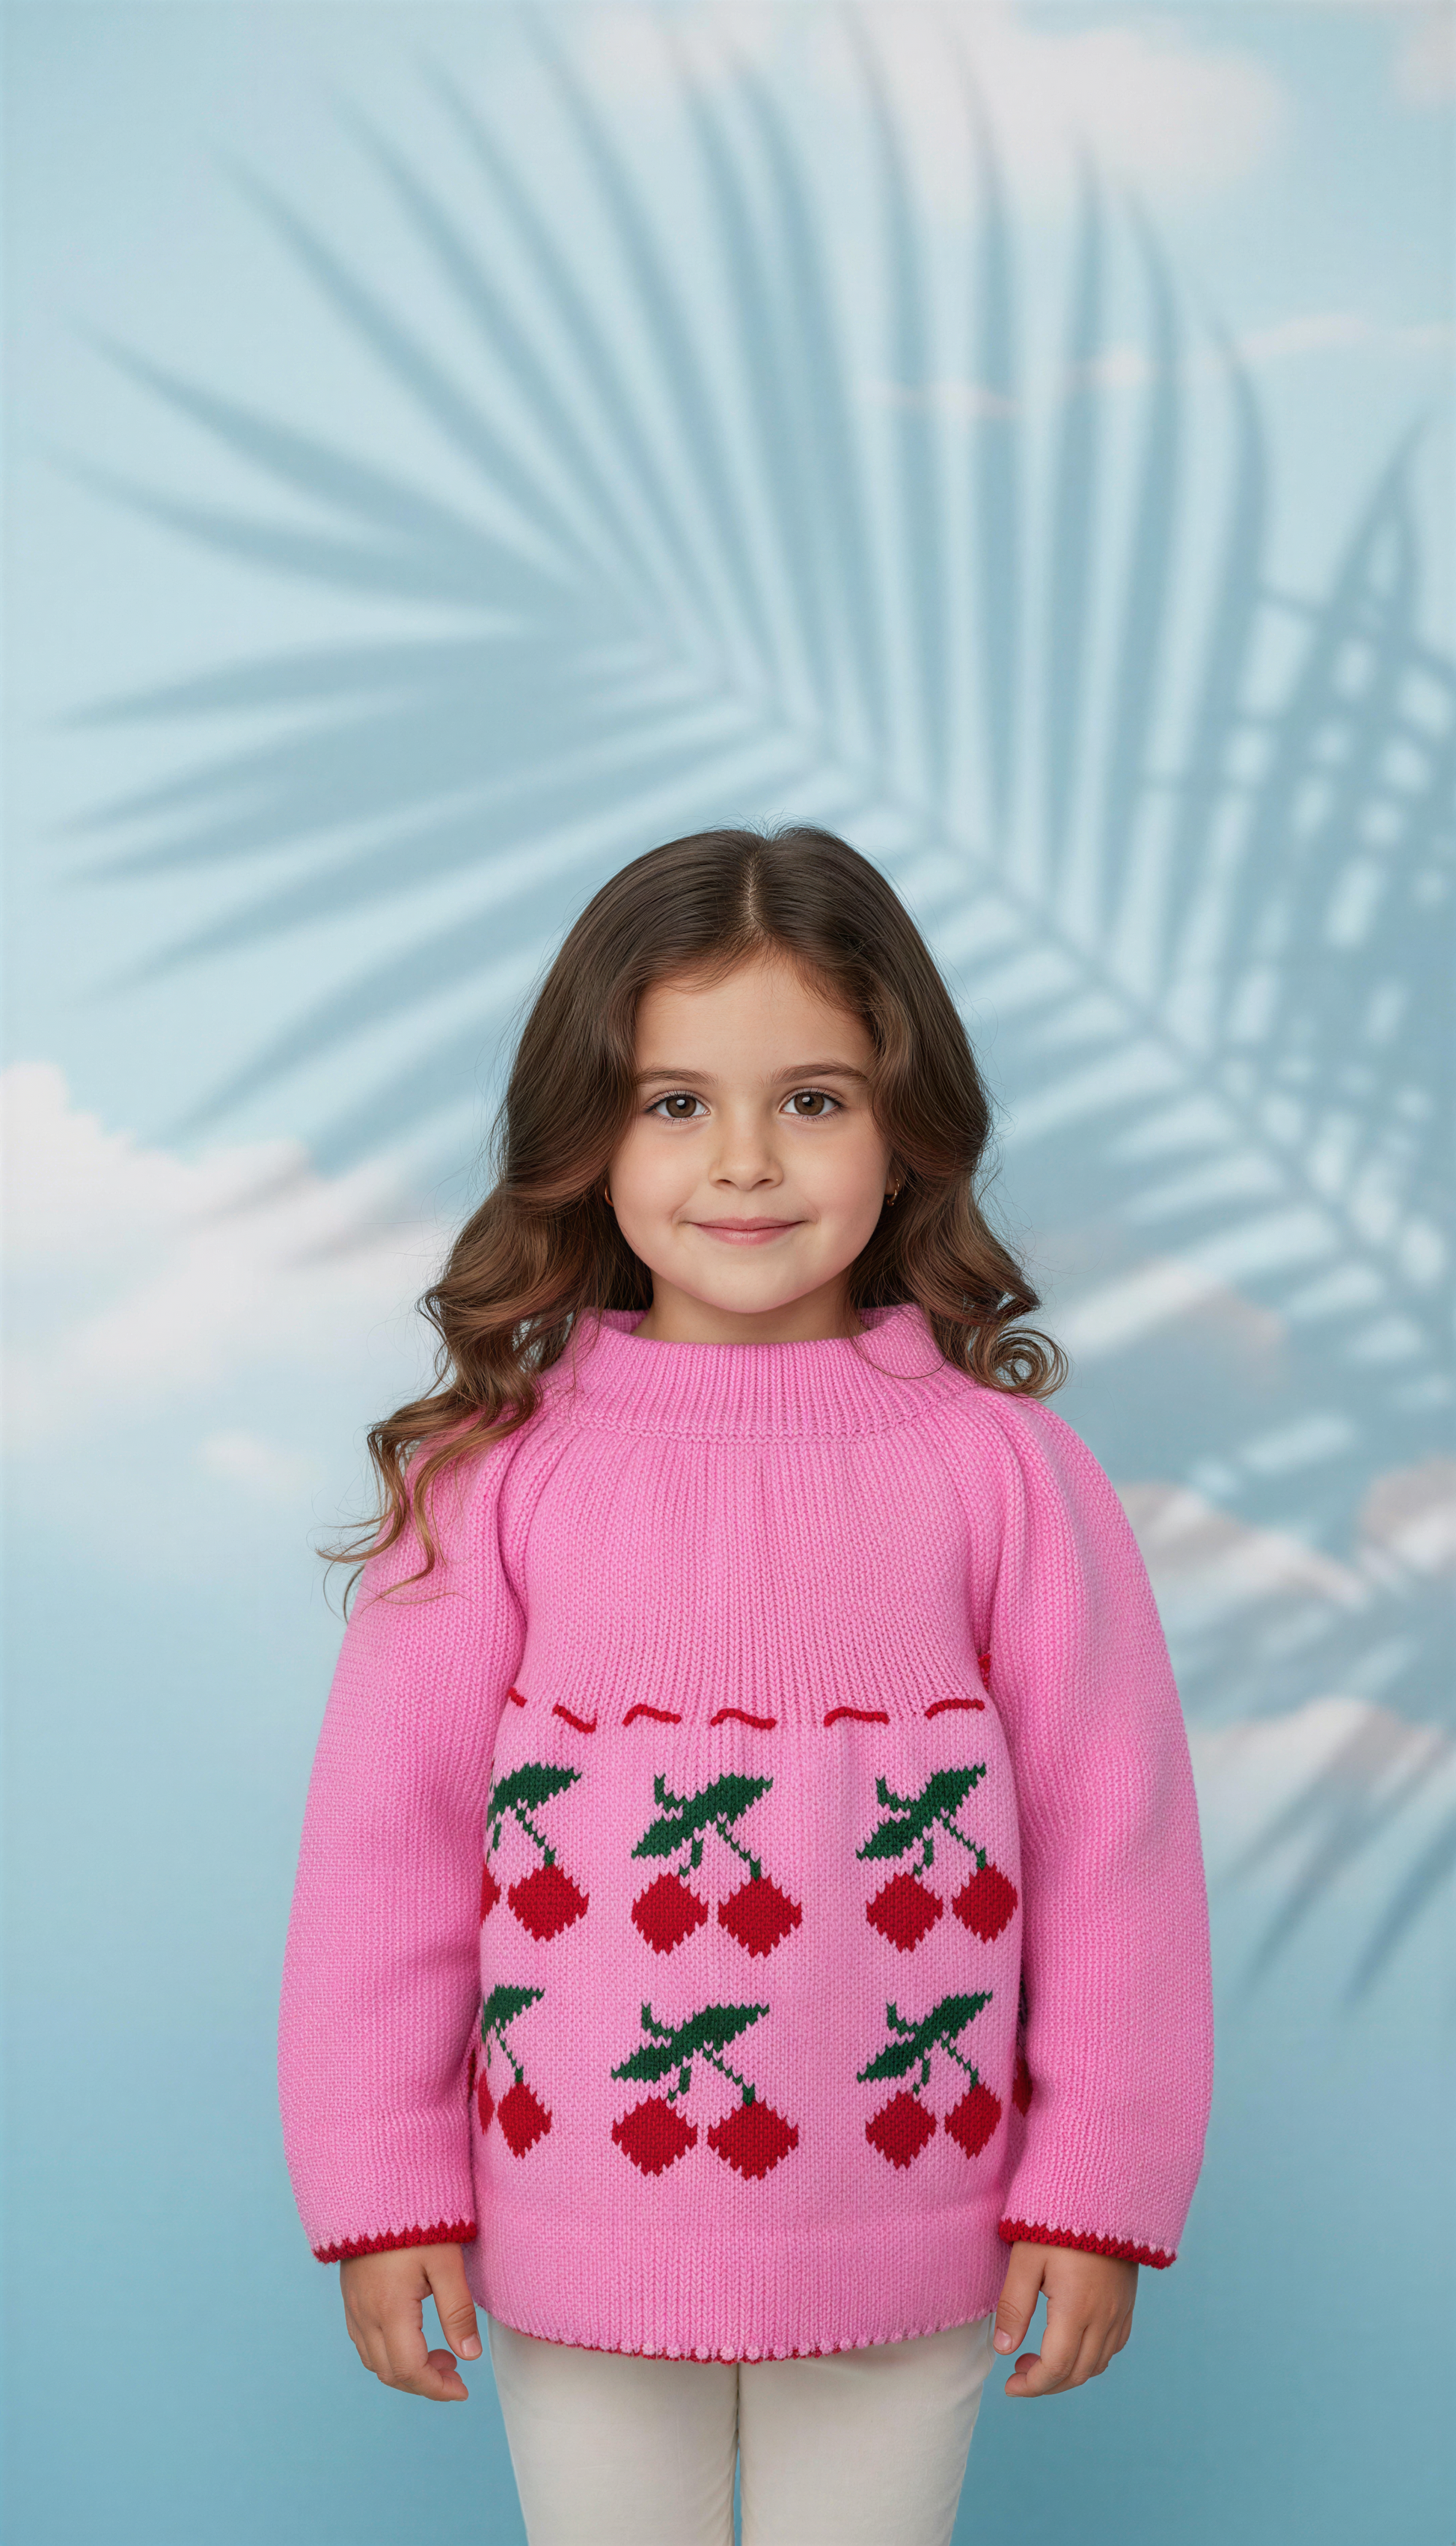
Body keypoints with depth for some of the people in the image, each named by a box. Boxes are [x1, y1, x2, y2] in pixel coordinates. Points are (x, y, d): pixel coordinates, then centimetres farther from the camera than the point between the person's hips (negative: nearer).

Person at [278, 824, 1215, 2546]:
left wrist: (1102, 2191, -2)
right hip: (571, 2240, 1)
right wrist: (384, 2192, -2)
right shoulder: (498, 1467, -6)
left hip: (905, 2242, 0)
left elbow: (1113, 1834, -3)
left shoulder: (997, 1462, -7)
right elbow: (388, 1829, -3)